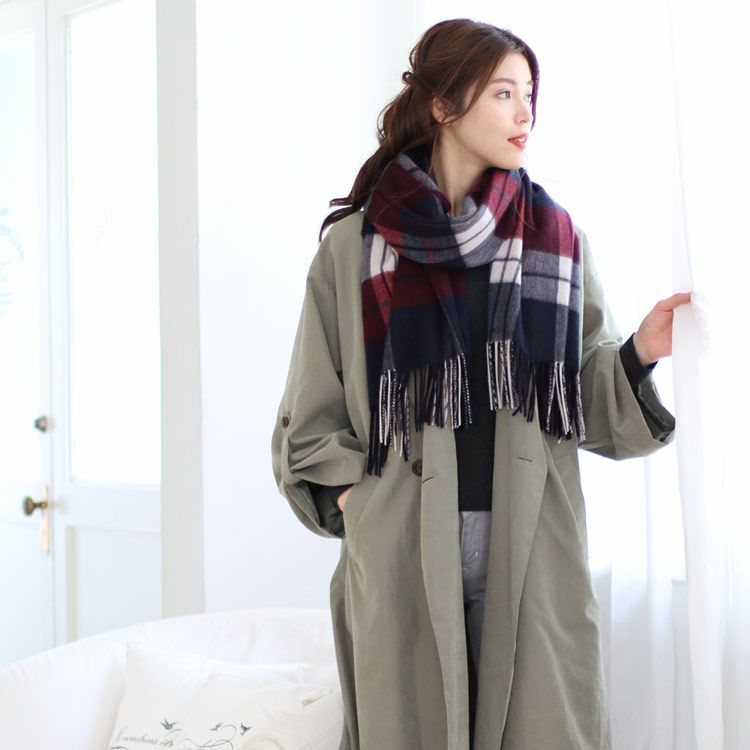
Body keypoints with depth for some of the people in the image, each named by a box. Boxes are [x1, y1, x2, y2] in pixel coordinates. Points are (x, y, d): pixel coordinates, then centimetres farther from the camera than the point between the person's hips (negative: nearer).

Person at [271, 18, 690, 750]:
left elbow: (591, 395, 6)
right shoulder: (353, 247, 2)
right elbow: (312, 416, 4)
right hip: (404, 559, -1)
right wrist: (356, 503, -8)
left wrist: (639, 353, -11)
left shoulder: (554, 236, 8)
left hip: (534, 555, 2)